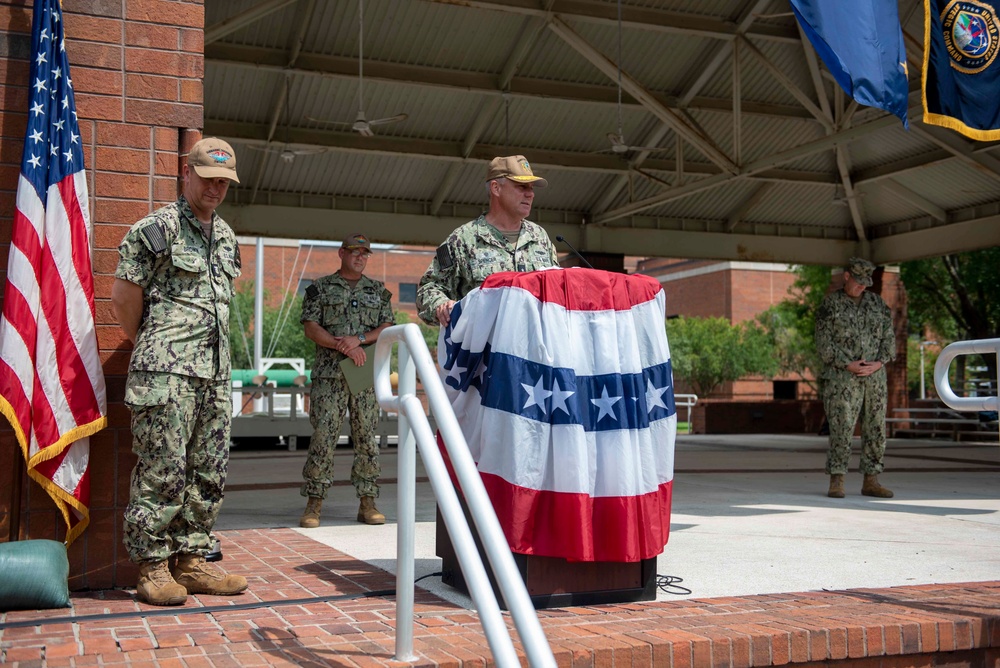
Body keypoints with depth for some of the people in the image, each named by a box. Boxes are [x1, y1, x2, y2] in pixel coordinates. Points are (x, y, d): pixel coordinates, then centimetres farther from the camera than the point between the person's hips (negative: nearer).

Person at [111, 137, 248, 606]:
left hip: (215, 373, 7)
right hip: (166, 373, -7)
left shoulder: (226, 236, 18)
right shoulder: (156, 228, -3)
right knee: (161, 471, -5)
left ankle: (192, 559, 17)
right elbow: (123, 299, -3)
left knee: (208, 473, 8)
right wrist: (150, 347, 6)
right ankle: (152, 567, 4)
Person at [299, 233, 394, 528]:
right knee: (323, 436, -6)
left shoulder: (379, 291, 16)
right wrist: (343, 346, -13)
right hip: (329, 373, -2)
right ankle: (314, 503, 0)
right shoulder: (320, 288, 9)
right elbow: (310, 327, 0)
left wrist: (359, 339, -11)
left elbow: (387, 328, 7)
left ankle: (368, 503, 7)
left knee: (367, 437, 2)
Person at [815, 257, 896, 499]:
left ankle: (871, 482, 12)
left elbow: (888, 338, 7)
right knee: (841, 429, -9)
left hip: (875, 377, 4)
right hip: (842, 377, -4)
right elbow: (824, 345, -7)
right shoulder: (830, 305, -1)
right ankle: (836, 483, -4)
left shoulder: (877, 303, 11)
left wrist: (877, 364, -10)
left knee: (875, 429, 4)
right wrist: (849, 365, -17)